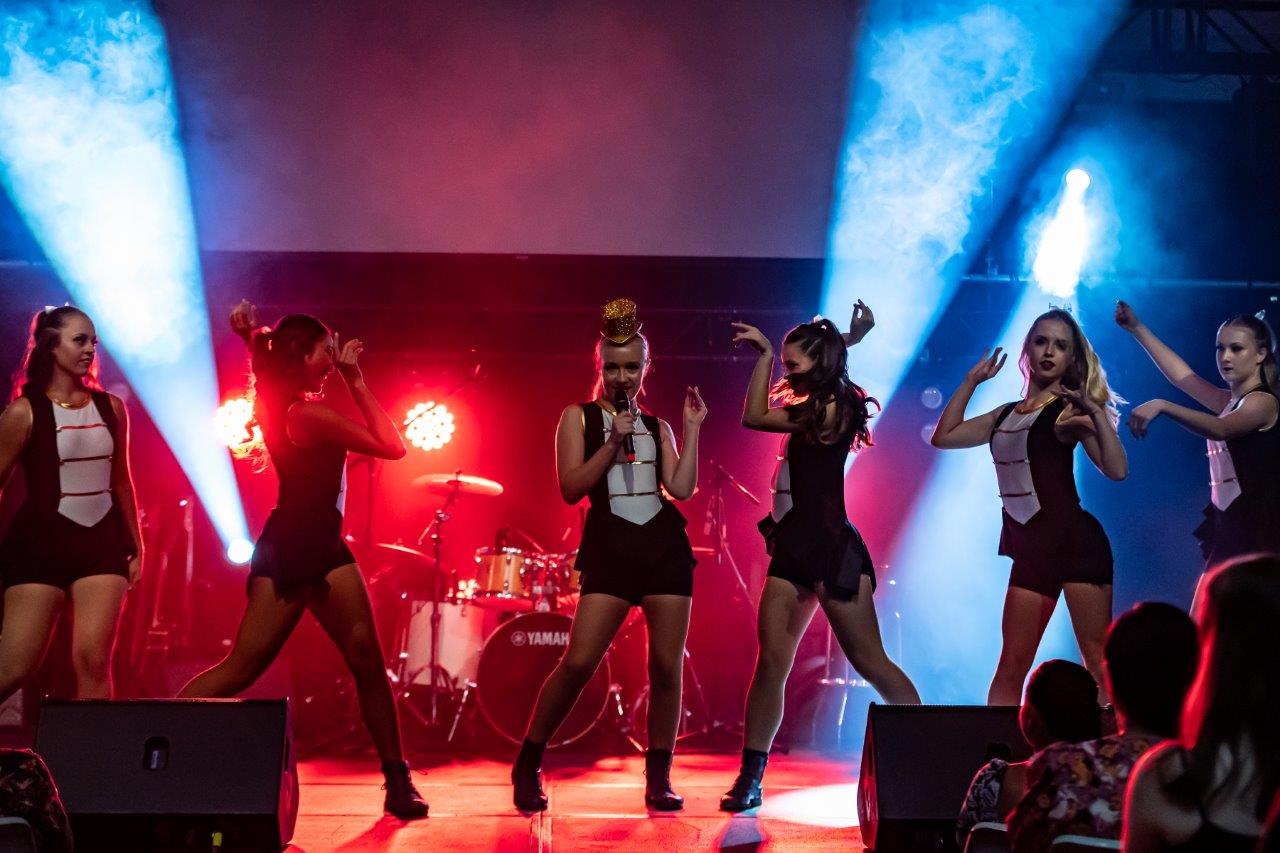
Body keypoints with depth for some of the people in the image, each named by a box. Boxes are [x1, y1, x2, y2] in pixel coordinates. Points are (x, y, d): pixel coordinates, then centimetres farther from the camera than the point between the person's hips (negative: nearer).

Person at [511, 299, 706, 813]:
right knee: (578, 662, -12)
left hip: (665, 545, 3)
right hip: (610, 547, -3)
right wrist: (613, 443, -11)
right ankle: (527, 766, 2)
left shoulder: (657, 428, 16)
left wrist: (693, 429, 2)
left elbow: (682, 488, 2)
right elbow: (571, 488, -4)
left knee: (667, 665, -1)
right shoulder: (578, 417, 7)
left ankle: (659, 779, 10)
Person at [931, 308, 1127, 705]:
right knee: (1010, 667, 2)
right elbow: (944, 436, 18)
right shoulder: (1006, 415, 16)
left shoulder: (1069, 410, -2)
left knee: (1099, 661, -6)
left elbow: (1117, 469, -13)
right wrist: (971, 382, 16)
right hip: (1029, 549, 5)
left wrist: (1097, 413, -20)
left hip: (1074, 540, -5)